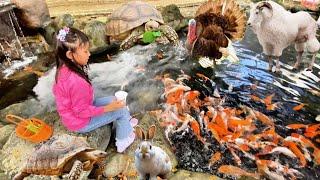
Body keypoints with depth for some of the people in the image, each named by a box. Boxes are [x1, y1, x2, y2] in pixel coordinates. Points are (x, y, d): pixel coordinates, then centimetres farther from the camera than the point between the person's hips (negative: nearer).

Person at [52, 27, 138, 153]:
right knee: (121, 109, -5)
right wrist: (108, 108, -22)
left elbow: (56, 90, 7)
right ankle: (124, 141, 16)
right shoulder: (77, 82, -38)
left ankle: (124, 122, 30)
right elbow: (82, 112, -29)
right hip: (81, 122, -8)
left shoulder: (63, 69, -10)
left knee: (113, 100, 13)